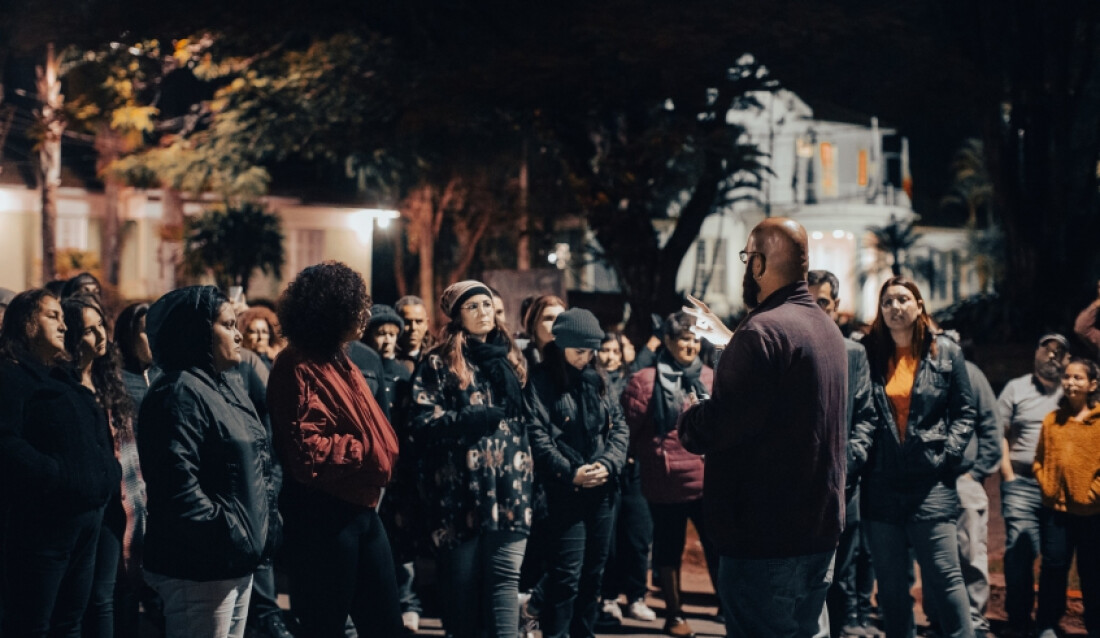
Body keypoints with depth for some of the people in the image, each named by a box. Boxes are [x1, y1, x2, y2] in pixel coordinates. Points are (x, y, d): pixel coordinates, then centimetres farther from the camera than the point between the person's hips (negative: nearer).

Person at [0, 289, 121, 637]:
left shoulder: (64, 379, 21)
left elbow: (96, 439, 28)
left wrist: (109, 474, 10)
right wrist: (58, 477, -25)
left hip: (87, 519, 9)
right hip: (42, 521, -9)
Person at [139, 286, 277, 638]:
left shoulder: (229, 386, 15)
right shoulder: (179, 393, -16)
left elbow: (257, 466, 23)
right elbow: (178, 483, -25)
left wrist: (267, 522, 14)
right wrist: (225, 536, -22)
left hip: (239, 559, 10)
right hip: (200, 567, -10)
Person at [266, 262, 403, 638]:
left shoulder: (339, 362, 16)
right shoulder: (299, 369, -15)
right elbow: (307, 451, -23)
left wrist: (382, 457, 5)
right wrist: (368, 454, -13)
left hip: (361, 508, 9)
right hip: (323, 515, -9)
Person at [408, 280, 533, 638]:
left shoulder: (509, 359, 17)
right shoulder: (439, 363, 2)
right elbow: (422, 423, -8)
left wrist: (530, 478, 17)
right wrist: (471, 419, -19)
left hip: (508, 487, 3)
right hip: (461, 490, -3)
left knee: (505, 577, -5)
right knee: (462, 581, 3)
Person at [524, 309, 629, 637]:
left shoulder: (596, 380, 13)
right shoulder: (541, 382, -5)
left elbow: (619, 426, 8)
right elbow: (536, 435, -13)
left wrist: (607, 463, -8)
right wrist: (570, 473, -18)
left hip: (602, 490, 6)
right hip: (564, 491, -6)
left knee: (594, 571, 12)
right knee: (567, 573, -9)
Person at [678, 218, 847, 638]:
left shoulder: (762, 330, -18)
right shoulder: (828, 328, 13)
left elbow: (721, 426, -22)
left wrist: (689, 419, -1)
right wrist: (729, 346, 22)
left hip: (765, 538, -9)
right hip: (820, 528, 9)